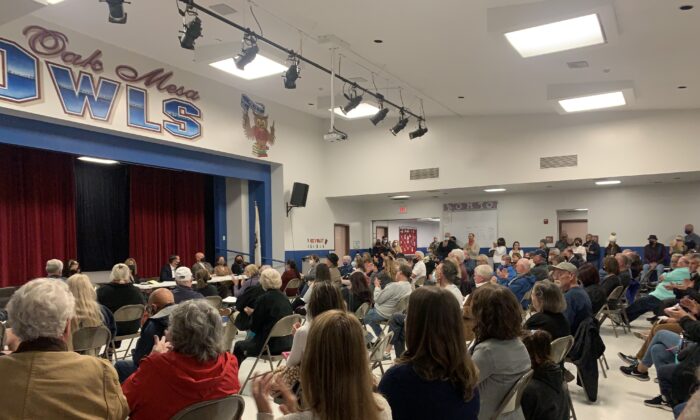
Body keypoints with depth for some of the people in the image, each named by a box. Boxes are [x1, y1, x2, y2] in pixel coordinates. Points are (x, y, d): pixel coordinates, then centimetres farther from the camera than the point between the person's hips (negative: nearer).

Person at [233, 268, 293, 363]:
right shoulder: (285, 298, 2)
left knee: (238, 346, 18)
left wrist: (252, 313, 9)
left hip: (270, 345, -6)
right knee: (247, 341, 29)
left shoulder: (263, 299, -15)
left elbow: (253, 327, -9)